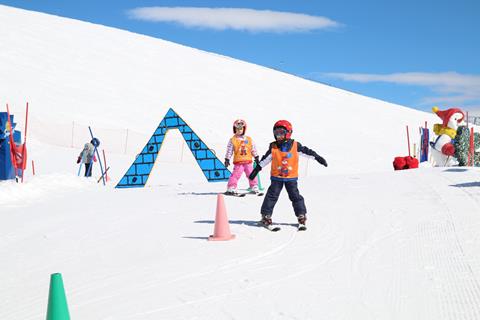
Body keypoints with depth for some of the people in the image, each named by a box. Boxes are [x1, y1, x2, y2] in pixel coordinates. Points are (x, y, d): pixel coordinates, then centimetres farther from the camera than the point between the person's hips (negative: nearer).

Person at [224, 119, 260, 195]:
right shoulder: (232, 140, -1)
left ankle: (254, 188, 20)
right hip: (238, 162, -3)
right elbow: (229, 151, -1)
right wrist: (227, 160, -4)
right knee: (235, 175, -8)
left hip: (248, 161, 3)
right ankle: (231, 188, -1)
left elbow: (253, 149, 15)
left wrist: (256, 157, 14)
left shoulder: (249, 139, 8)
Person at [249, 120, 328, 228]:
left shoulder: (295, 145, -4)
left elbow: (307, 151, 4)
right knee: (272, 196, -2)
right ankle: (266, 216, 6)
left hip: (291, 177, 0)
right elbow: (265, 159, 6)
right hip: (276, 177, 0)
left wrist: (318, 157, 3)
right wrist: (257, 169, 7)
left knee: (296, 196, 3)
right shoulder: (273, 147, -2)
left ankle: (301, 216, 11)